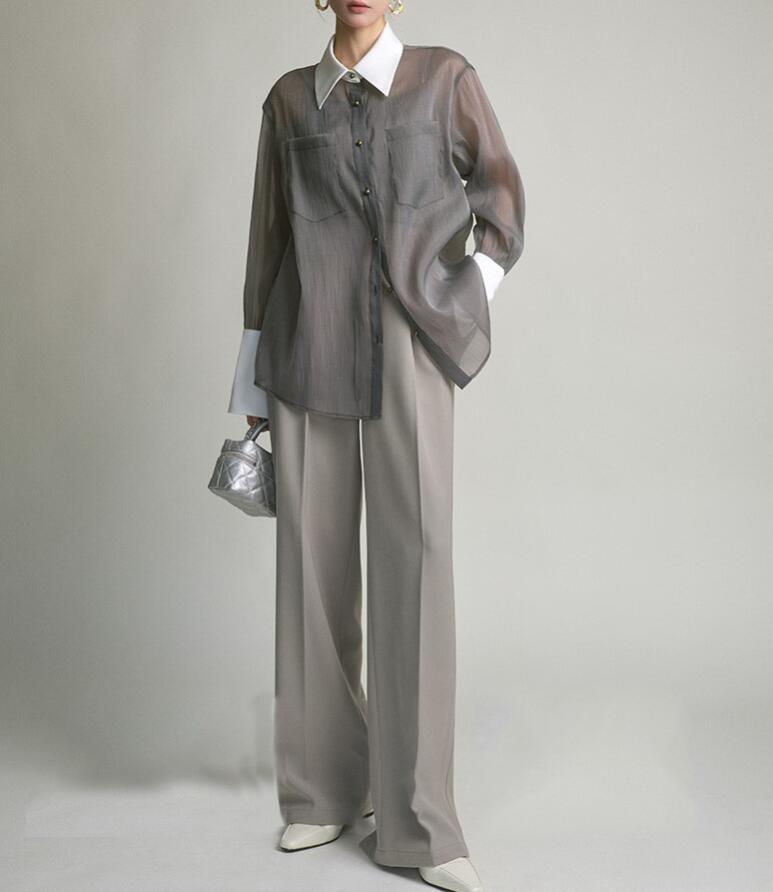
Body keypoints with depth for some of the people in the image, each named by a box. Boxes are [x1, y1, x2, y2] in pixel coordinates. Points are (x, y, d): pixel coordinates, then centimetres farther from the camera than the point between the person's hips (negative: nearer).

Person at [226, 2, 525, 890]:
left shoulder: (446, 76, 7)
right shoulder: (289, 99, 12)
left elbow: (497, 186, 14)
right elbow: (269, 240, 13)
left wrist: (475, 293, -3)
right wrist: (253, 389, 11)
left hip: (409, 355, -2)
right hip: (312, 357, 3)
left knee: (415, 563, -11)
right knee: (314, 561, 2)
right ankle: (324, 789, 16)